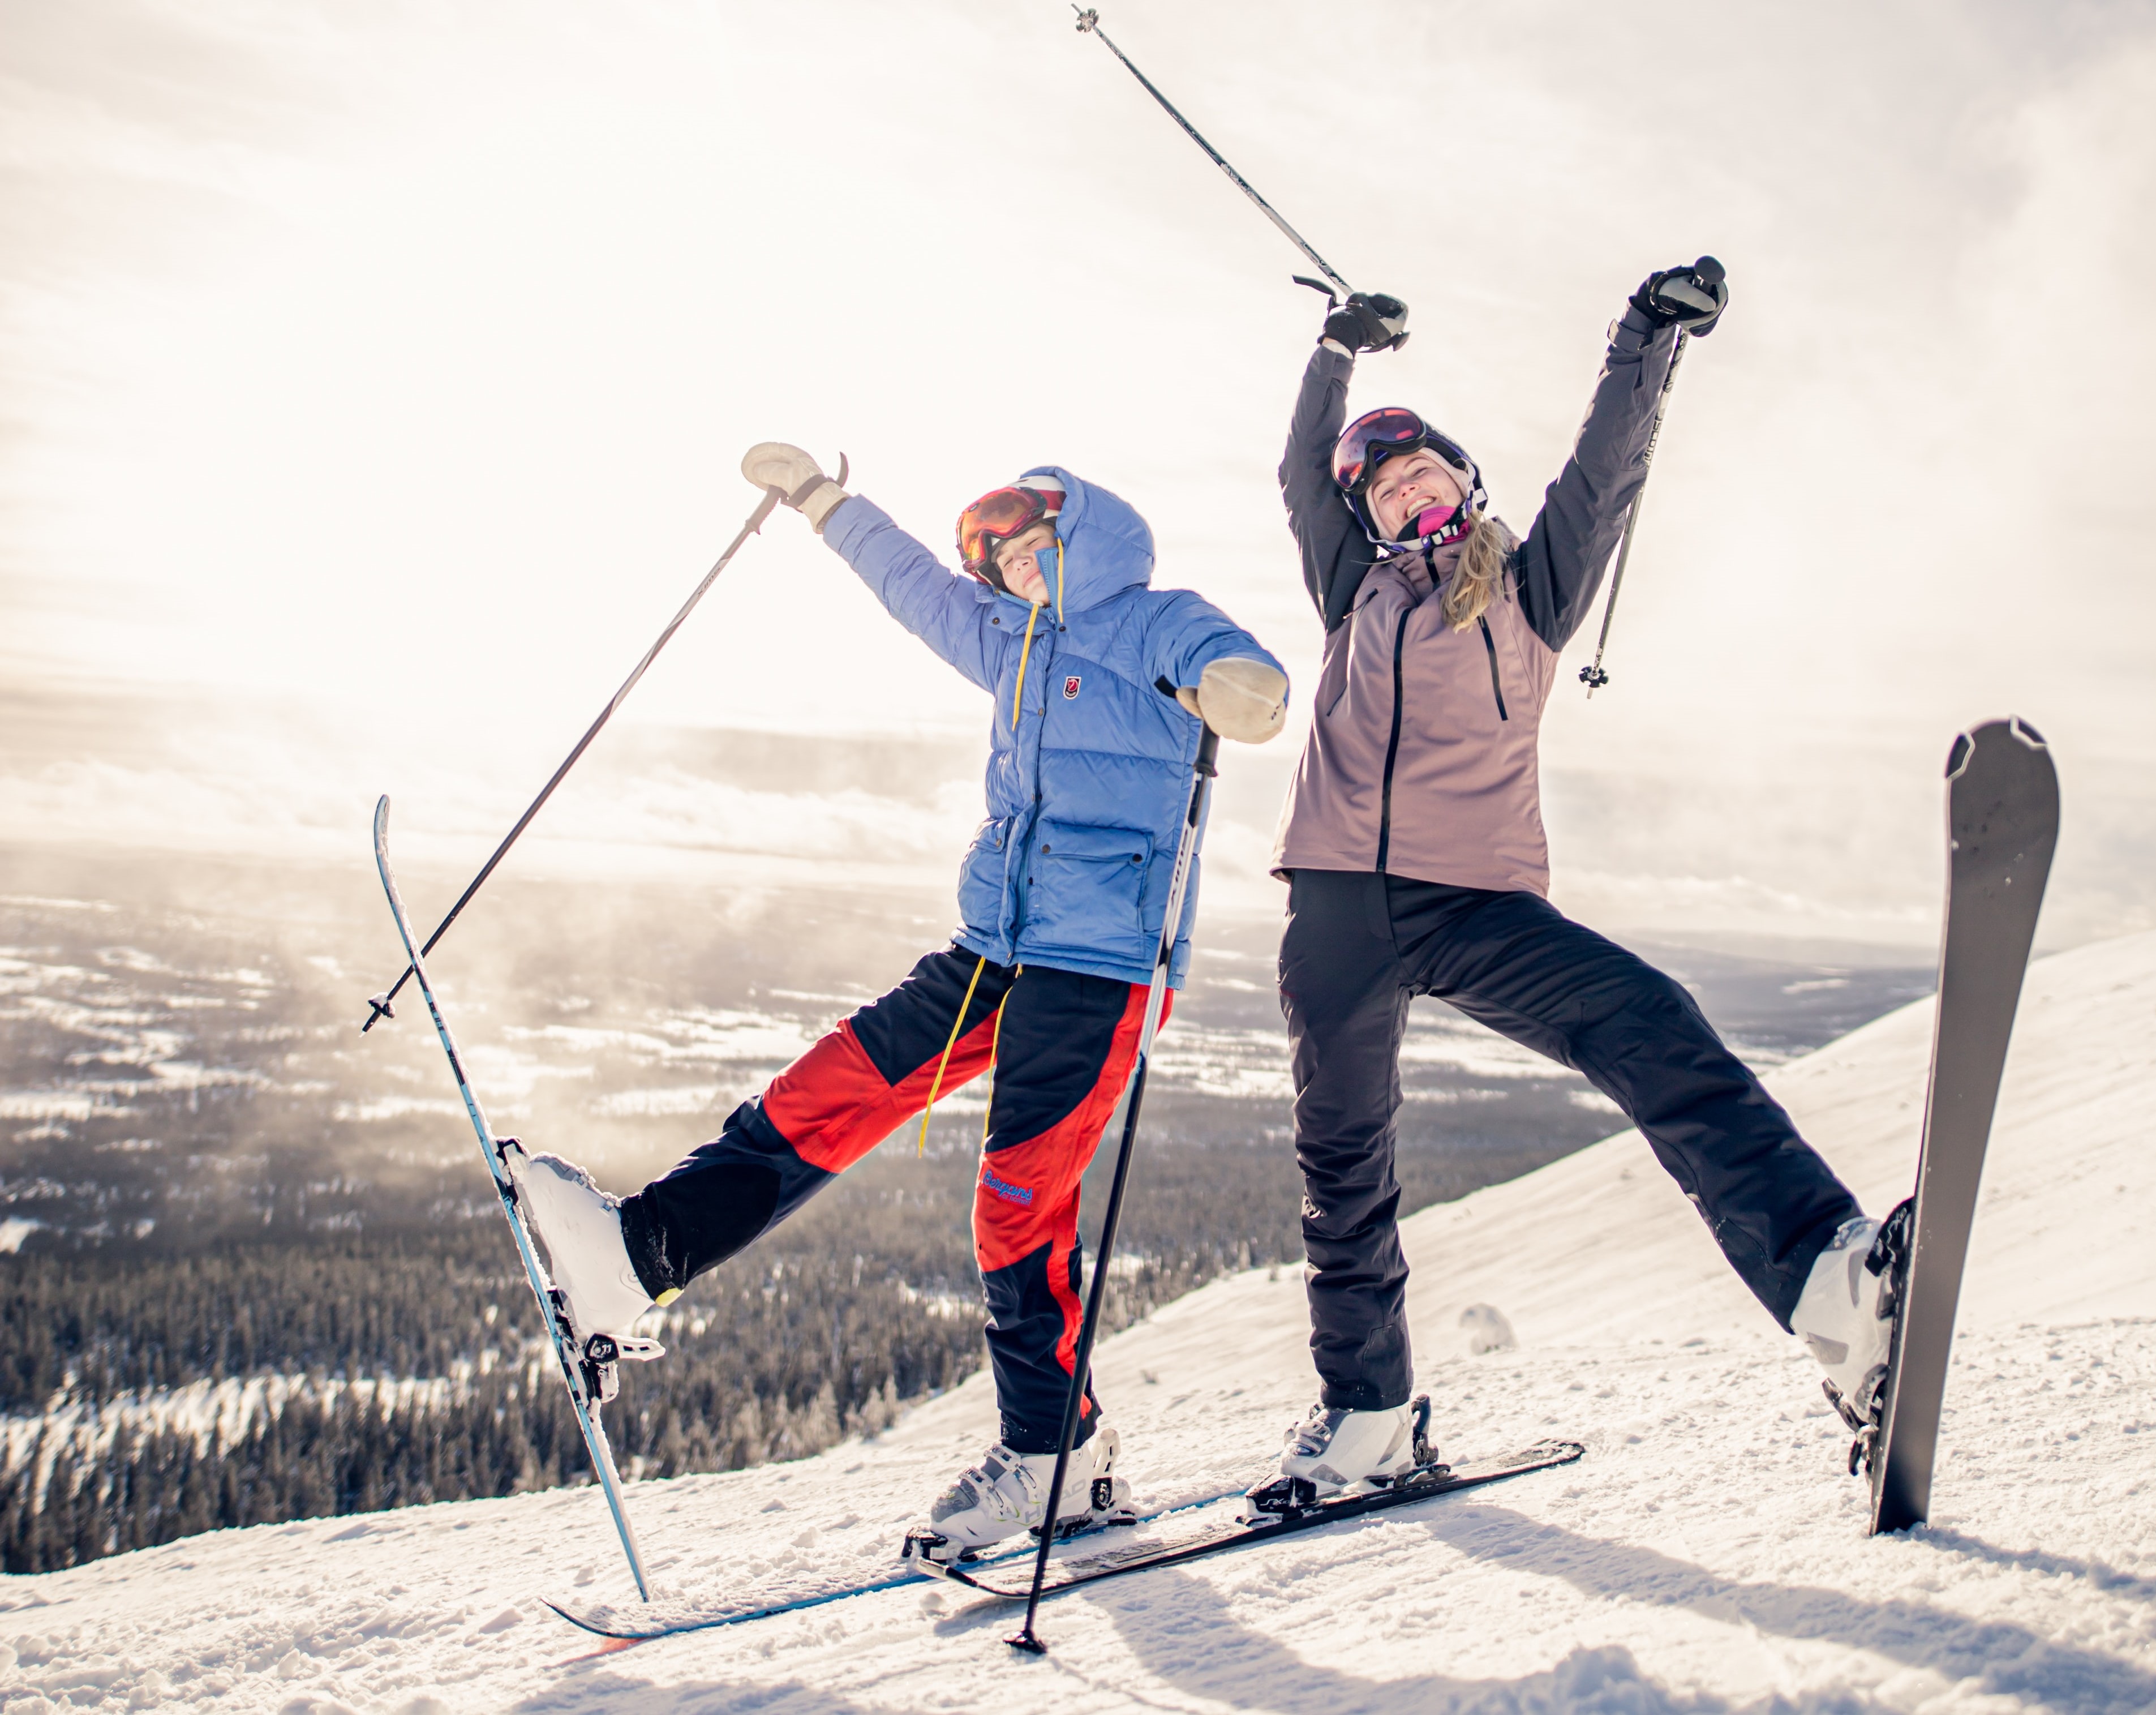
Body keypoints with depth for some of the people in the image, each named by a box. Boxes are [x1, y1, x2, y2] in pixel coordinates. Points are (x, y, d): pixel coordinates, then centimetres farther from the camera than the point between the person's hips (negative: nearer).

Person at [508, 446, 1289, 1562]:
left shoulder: (1155, 627, -2)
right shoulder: (1013, 643, 21)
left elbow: (1238, 673, -22)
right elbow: (910, 581, 34)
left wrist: (1235, 687, -46)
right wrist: (818, 495, 40)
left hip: (1094, 964, -8)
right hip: (992, 953, 8)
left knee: (1019, 1205, -8)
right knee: (824, 1098, -3)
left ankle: (1055, 1456, 5)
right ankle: (634, 1255, -7)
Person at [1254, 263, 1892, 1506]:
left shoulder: (1528, 592, 13)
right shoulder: (1360, 593, 20)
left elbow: (1606, 477, 4)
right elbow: (1303, 474, 28)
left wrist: (1648, 344, -4)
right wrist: (1342, 355, 24)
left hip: (1478, 902, -3)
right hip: (1339, 904, 3)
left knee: (1649, 1029, -26)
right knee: (1342, 1161, 7)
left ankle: (1832, 1277, -39)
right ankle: (1365, 1417, 22)